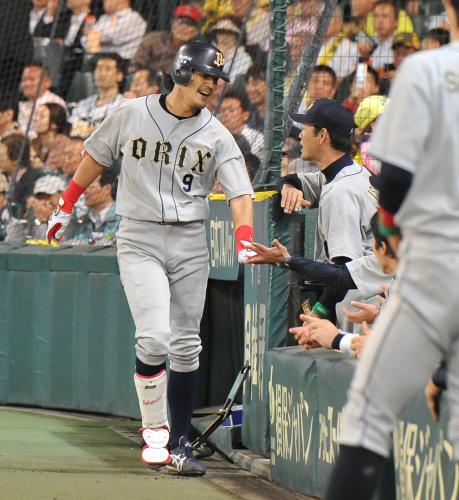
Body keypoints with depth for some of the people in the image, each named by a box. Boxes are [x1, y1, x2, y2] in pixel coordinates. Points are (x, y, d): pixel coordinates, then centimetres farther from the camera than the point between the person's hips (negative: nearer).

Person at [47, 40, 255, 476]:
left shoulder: (216, 136, 0)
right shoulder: (131, 114, -2)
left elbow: (240, 192, -7)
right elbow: (95, 158, 13)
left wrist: (244, 244, -23)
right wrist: (65, 207, 17)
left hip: (190, 244, 3)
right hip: (139, 240, -2)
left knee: (186, 347, 4)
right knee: (154, 337, -17)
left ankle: (179, 444, 13)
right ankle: (153, 428, 2)